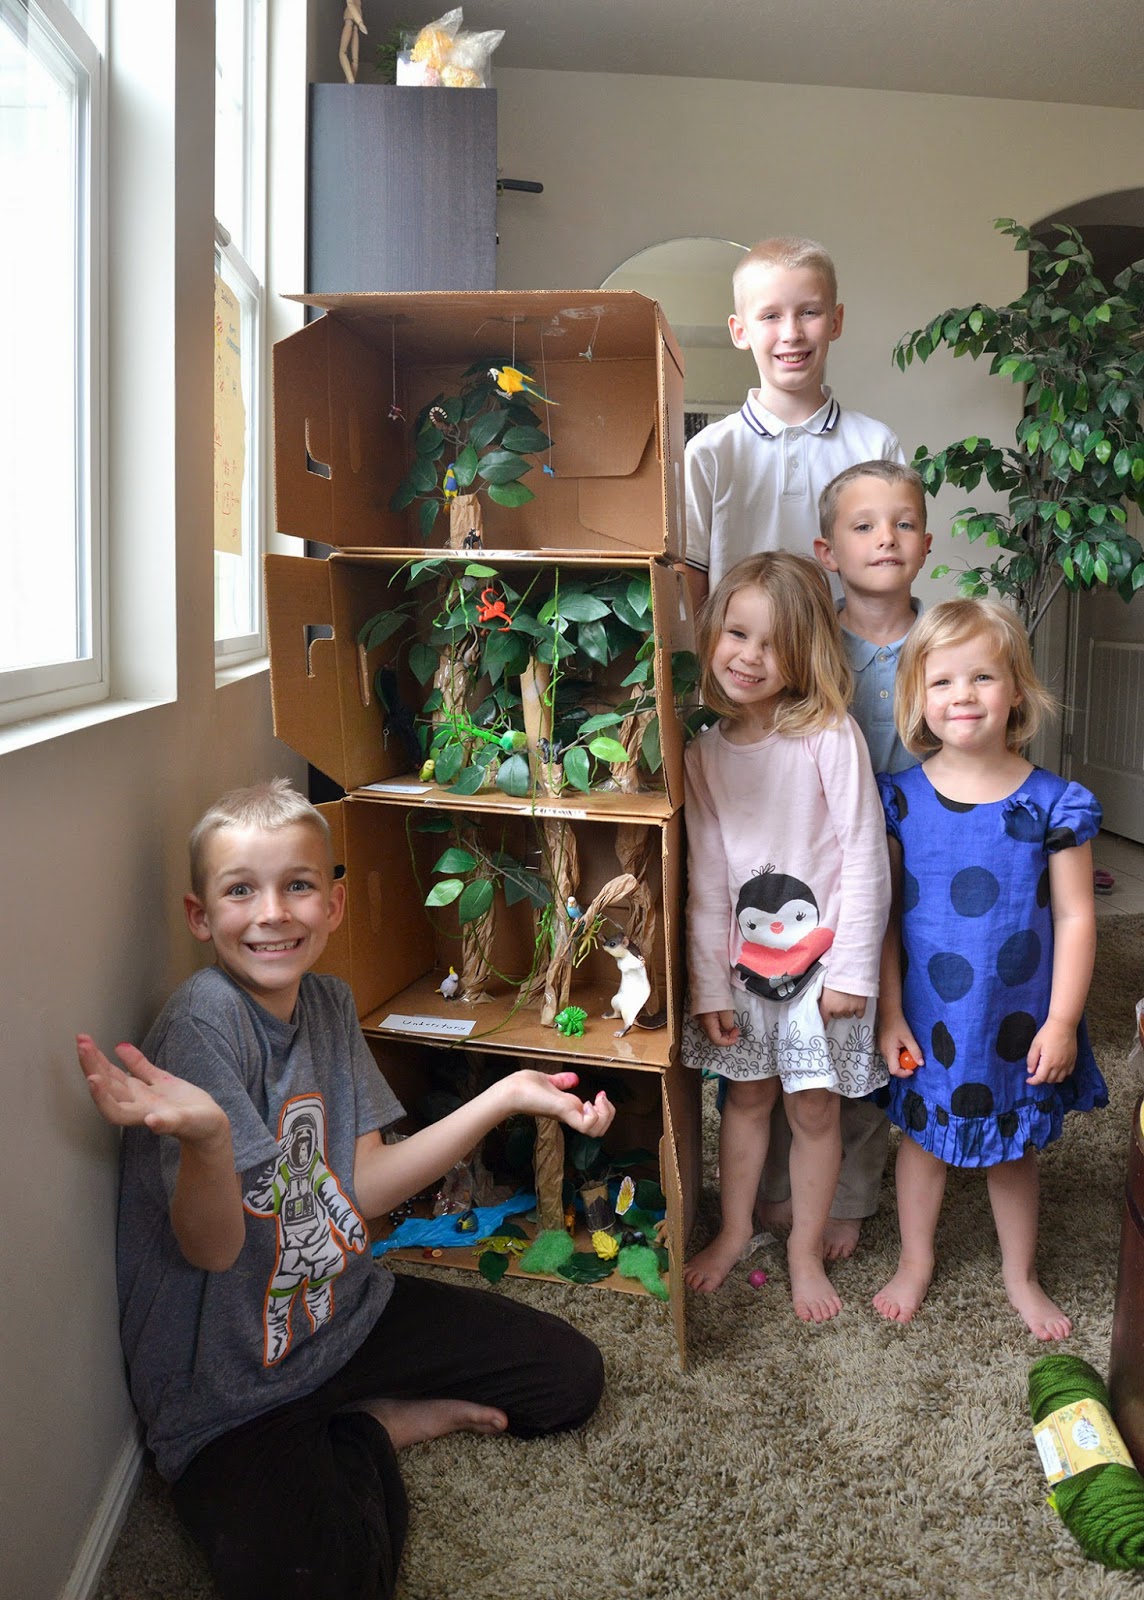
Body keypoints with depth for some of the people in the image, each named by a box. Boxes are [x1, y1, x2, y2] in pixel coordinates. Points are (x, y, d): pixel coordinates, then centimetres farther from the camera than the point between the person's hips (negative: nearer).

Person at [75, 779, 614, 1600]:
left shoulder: (329, 1003, -1)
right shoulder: (202, 1021, -24)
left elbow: (363, 1188, -3)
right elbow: (211, 1247, -26)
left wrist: (505, 1097, -8)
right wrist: (203, 1135, -48)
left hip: (348, 1308, 6)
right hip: (229, 1381, -6)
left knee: (572, 1376, 5)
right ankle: (370, 1435, 0)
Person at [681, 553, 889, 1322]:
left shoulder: (830, 736, -14)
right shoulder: (704, 751, -1)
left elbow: (865, 856, -13)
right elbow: (706, 878, 1)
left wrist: (852, 969, -13)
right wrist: (710, 984, -1)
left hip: (820, 958, -3)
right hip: (744, 959, 3)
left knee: (814, 1110, 10)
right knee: (747, 1097, 18)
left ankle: (806, 1249, 30)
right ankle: (735, 1229, 39)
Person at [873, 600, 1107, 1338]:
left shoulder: (1054, 804, -12)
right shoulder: (900, 799, -9)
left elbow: (1075, 918, -7)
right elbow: (883, 913, -3)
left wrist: (1062, 1021, -9)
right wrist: (888, 1013, -4)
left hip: (1020, 1020, -1)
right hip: (928, 1018, 1)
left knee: (1016, 1148, 18)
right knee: (923, 1133, 18)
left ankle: (1021, 1276, 41)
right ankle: (915, 1262, 42)